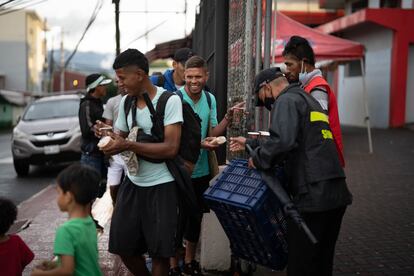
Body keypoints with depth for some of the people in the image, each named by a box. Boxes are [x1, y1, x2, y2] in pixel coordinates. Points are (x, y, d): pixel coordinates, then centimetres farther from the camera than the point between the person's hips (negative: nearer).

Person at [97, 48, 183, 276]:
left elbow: (171, 148, -20)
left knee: (159, 250, 0)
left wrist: (128, 145, -24)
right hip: (132, 182, 6)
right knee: (122, 244, 10)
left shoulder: (169, 100, -13)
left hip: (161, 185, -6)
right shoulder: (125, 102, 7)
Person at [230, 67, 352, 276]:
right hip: (336, 194, 10)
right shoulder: (308, 100, 25)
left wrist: (258, 159, -7)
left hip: (312, 196, -10)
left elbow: (282, 142, -24)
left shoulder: (287, 100, -6)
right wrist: (250, 144, 34)